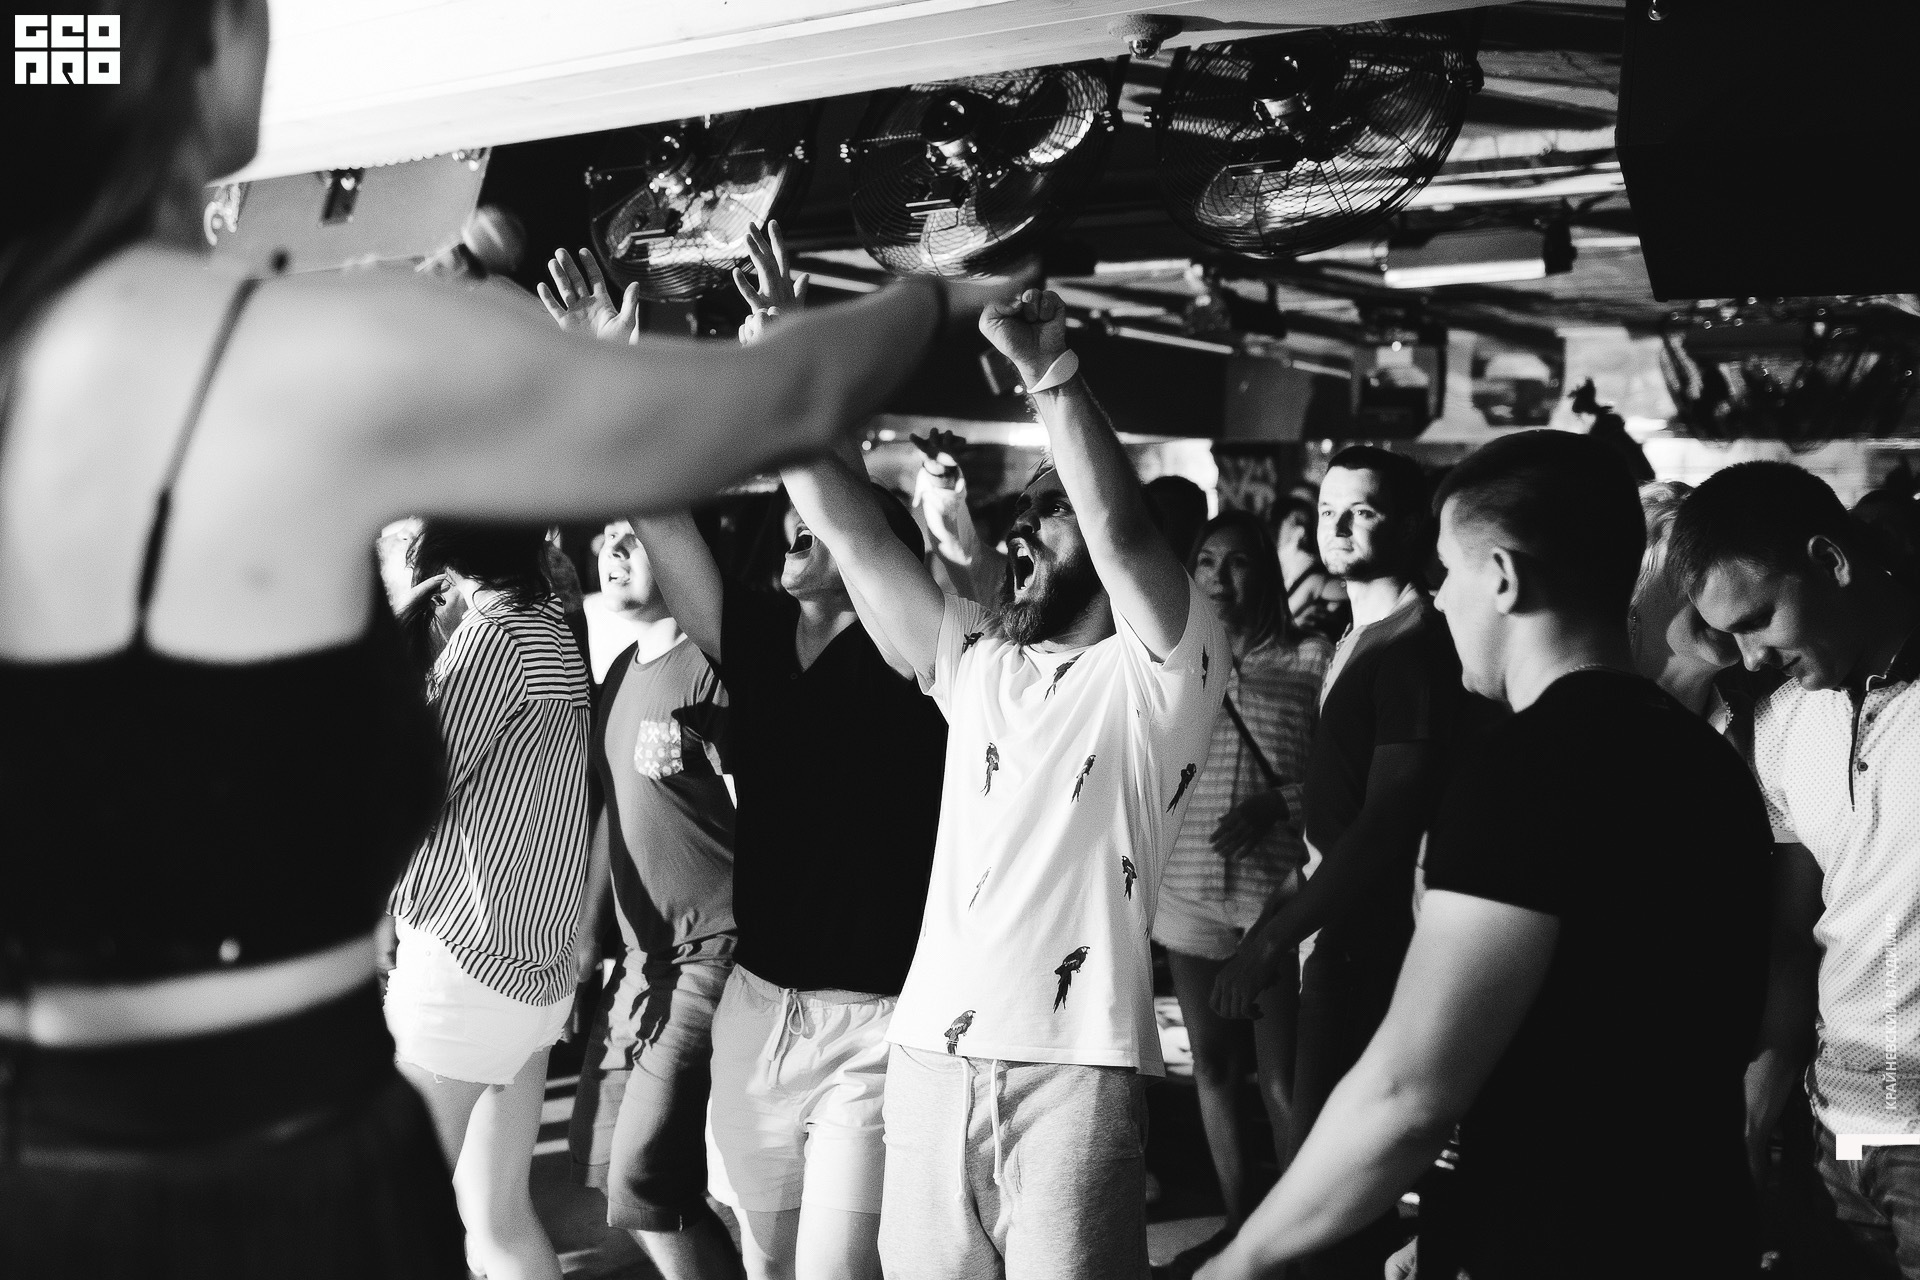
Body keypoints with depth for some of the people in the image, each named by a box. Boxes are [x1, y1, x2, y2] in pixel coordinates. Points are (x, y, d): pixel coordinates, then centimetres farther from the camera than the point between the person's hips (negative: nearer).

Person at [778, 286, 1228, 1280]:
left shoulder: (1161, 670, 3)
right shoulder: (973, 660, 17)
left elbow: (1120, 530, -17)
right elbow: (848, 529, 11)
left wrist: (1046, 365, -25)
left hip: (1075, 1066, -5)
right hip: (929, 1055, 5)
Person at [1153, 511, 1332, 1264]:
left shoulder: (1308, 659, -1)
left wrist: (1277, 807, -17)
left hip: (1277, 889, -4)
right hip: (1189, 888, 4)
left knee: (1282, 1079, -4)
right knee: (1211, 1065, 11)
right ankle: (1237, 1220, 24)